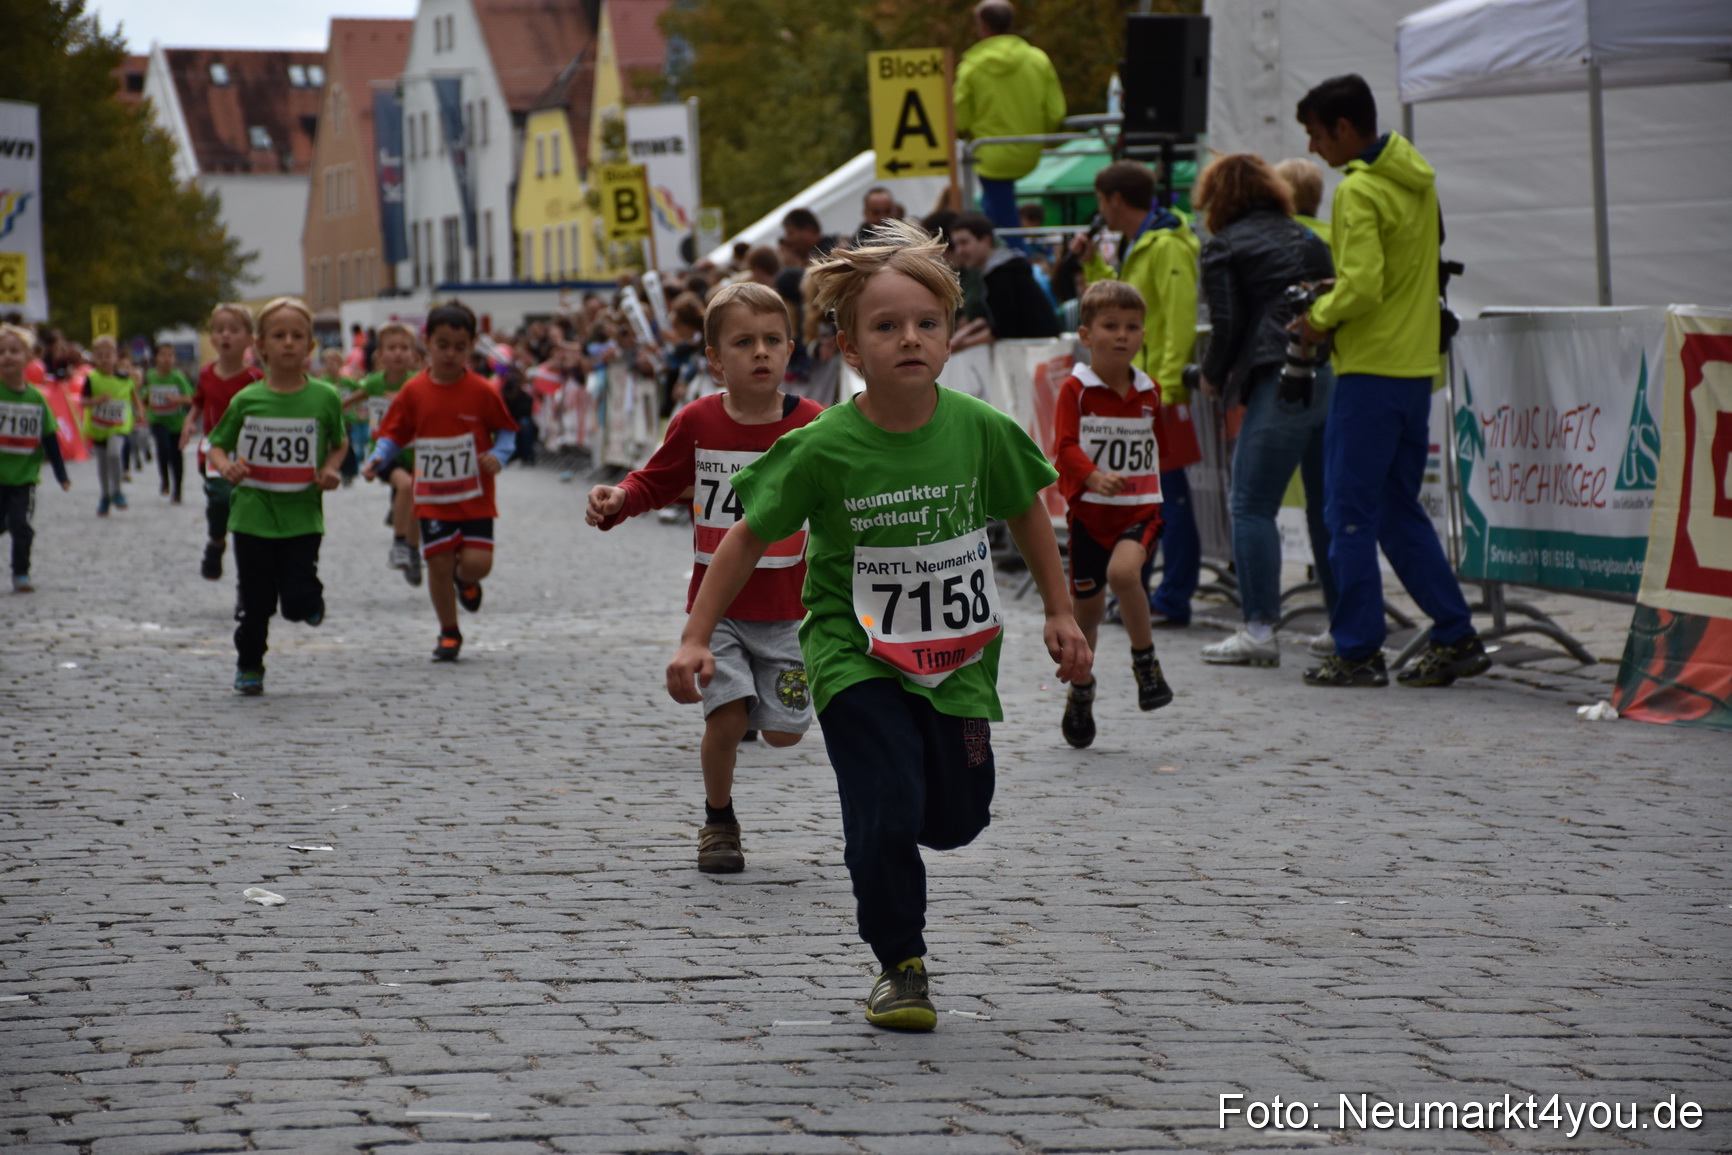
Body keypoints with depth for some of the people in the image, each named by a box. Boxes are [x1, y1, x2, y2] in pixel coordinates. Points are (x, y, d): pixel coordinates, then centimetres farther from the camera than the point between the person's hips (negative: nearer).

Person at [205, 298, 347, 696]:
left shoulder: (325, 399, -1)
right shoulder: (246, 401, -1)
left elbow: (340, 443, 15)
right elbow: (216, 445, 8)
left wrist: (331, 469, -5)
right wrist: (225, 466, -14)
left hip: (302, 516, 0)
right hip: (253, 514, 1)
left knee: (298, 603, -7)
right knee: (255, 600, 6)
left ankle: (311, 600, 29)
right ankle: (248, 666, 27)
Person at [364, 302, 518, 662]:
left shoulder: (482, 392, -6)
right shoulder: (414, 392, -1)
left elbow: (506, 430, 4)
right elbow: (394, 433, 6)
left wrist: (499, 455, -15)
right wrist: (377, 460, -11)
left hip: (475, 497, -1)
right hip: (432, 497, 1)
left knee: (477, 562, -11)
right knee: (439, 563, 1)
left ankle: (466, 580, 29)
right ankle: (449, 633, 20)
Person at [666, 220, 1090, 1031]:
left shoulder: (980, 431, -11)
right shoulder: (822, 449, -17)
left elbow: (1026, 512, 8)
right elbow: (749, 538, -7)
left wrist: (1059, 614, 11)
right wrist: (696, 638, -11)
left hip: (956, 656, 3)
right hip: (855, 656, -3)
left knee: (959, 819, 8)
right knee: (888, 814, -12)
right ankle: (900, 966, 10)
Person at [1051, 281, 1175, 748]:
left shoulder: (1149, 392, 5)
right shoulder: (1076, 389, -7)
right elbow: (1065, 446, -17)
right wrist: (1093, 476, -33)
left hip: (1140, 508, 1)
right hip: (1089, 510, -1)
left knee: (1123, 571, -29)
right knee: (1085, 605, 9)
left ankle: (1145, 660, -9)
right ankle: (1080, 690, 31)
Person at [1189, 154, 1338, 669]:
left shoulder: (1224, 246, 4)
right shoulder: (1307, 238, 23)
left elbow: (1229, 324, -2)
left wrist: (1213, 377, 13)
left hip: (1281, 380, -7)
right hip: (1337, 373, 7)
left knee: (1251, 506, -4)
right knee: (1327, 507, 13)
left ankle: (1259, 630, -10)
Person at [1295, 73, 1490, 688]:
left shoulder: (1358, 192, -16)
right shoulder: (1418, 180, 12)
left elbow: (1362, 287, -25)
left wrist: (1321, 318, -7)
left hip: (1370, 369, -9)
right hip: (1418, 366, 9)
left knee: (1351, 513, -1)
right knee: (1400, 511, 15)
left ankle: (1357, 652, 1)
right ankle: (1457, 638, 12)